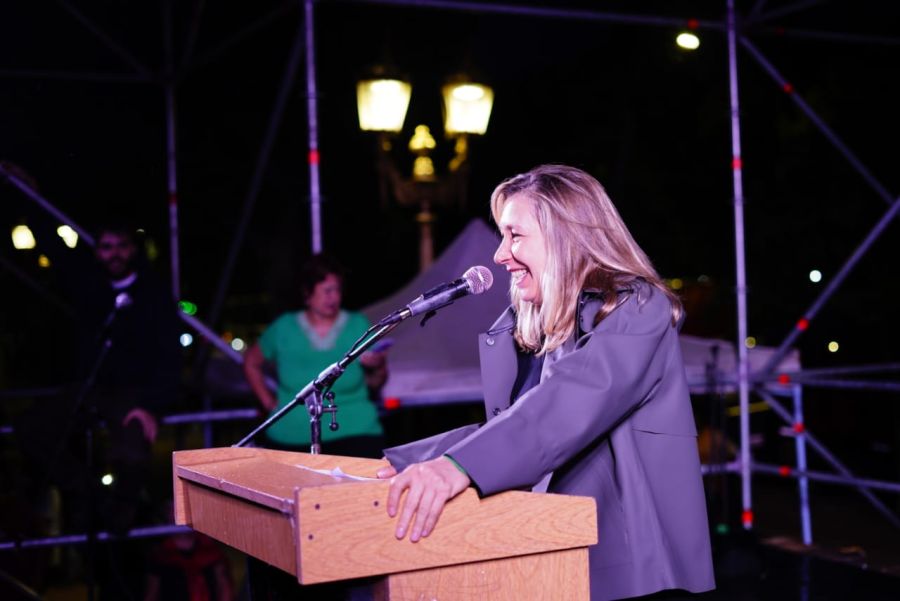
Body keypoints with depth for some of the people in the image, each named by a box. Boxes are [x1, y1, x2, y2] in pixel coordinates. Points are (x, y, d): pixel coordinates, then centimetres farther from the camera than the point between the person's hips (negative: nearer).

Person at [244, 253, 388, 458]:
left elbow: (375, 385, 9)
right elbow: (251, 362, 20)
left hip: (353, 433, -1)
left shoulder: (358, 325, 6)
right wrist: (269, 403, 11)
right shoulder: (284, 328, 6)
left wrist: (377, 368, -12)